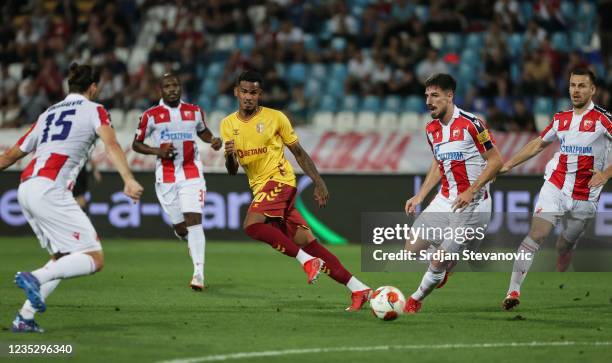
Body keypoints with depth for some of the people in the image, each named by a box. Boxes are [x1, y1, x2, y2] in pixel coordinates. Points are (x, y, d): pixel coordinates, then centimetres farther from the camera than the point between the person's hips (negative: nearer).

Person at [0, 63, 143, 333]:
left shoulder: (47, 114, 26)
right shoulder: (93, 110, 8)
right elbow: (111, 145, -11)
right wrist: (129, 180, -24)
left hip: (25, 188, 8)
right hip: (50, 189, -8)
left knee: (64, 258, 18)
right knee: (94, 259, -7)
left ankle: (24, 318, 5)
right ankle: (36, 278, -27)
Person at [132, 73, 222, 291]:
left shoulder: (194, 111, 6)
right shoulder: (151, 115, -1)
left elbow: (203, 131, 24)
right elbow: (136, 144, 6)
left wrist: (213, 141, 2)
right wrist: (157, 151, -12)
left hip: (191, 174, 0)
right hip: (166, 177, 0)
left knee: (194, 220, -16)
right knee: (180, 227, 2)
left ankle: (199, 274, -20)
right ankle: (188, 238, 42)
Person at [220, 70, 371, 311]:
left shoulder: (275, 117, -2)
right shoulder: (228, 125, 10)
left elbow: (298, 152, 5)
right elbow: (232, 171, 9)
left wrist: (318, 182, 1)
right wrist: (229, 156, -13)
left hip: (279, 179, -5)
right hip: (260, 188, 5)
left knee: (252, 224, -29)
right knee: (305, 242, -1)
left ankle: (307, 260, -20)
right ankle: (358, 289, 1)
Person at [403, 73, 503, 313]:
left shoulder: (470, 123, -15)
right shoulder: (432, 129, 7)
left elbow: (496, 161, -12)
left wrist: (471, 192, -19)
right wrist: (420, 196, 14)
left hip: (472, 204, -7)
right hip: (445, 201, 7)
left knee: (437, 263, -8)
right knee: (412, 249, -1)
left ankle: (416, 300, 15)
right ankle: (442, 270, 28)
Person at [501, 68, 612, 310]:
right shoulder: (561, 118, 9)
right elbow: (538, 144, 24)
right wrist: (507, 165, 22)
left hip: (585, 197, -2)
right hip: (555, 187, 2)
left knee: (565, 246, 7)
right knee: (536, 235, -15)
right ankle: (513, 292, -20)